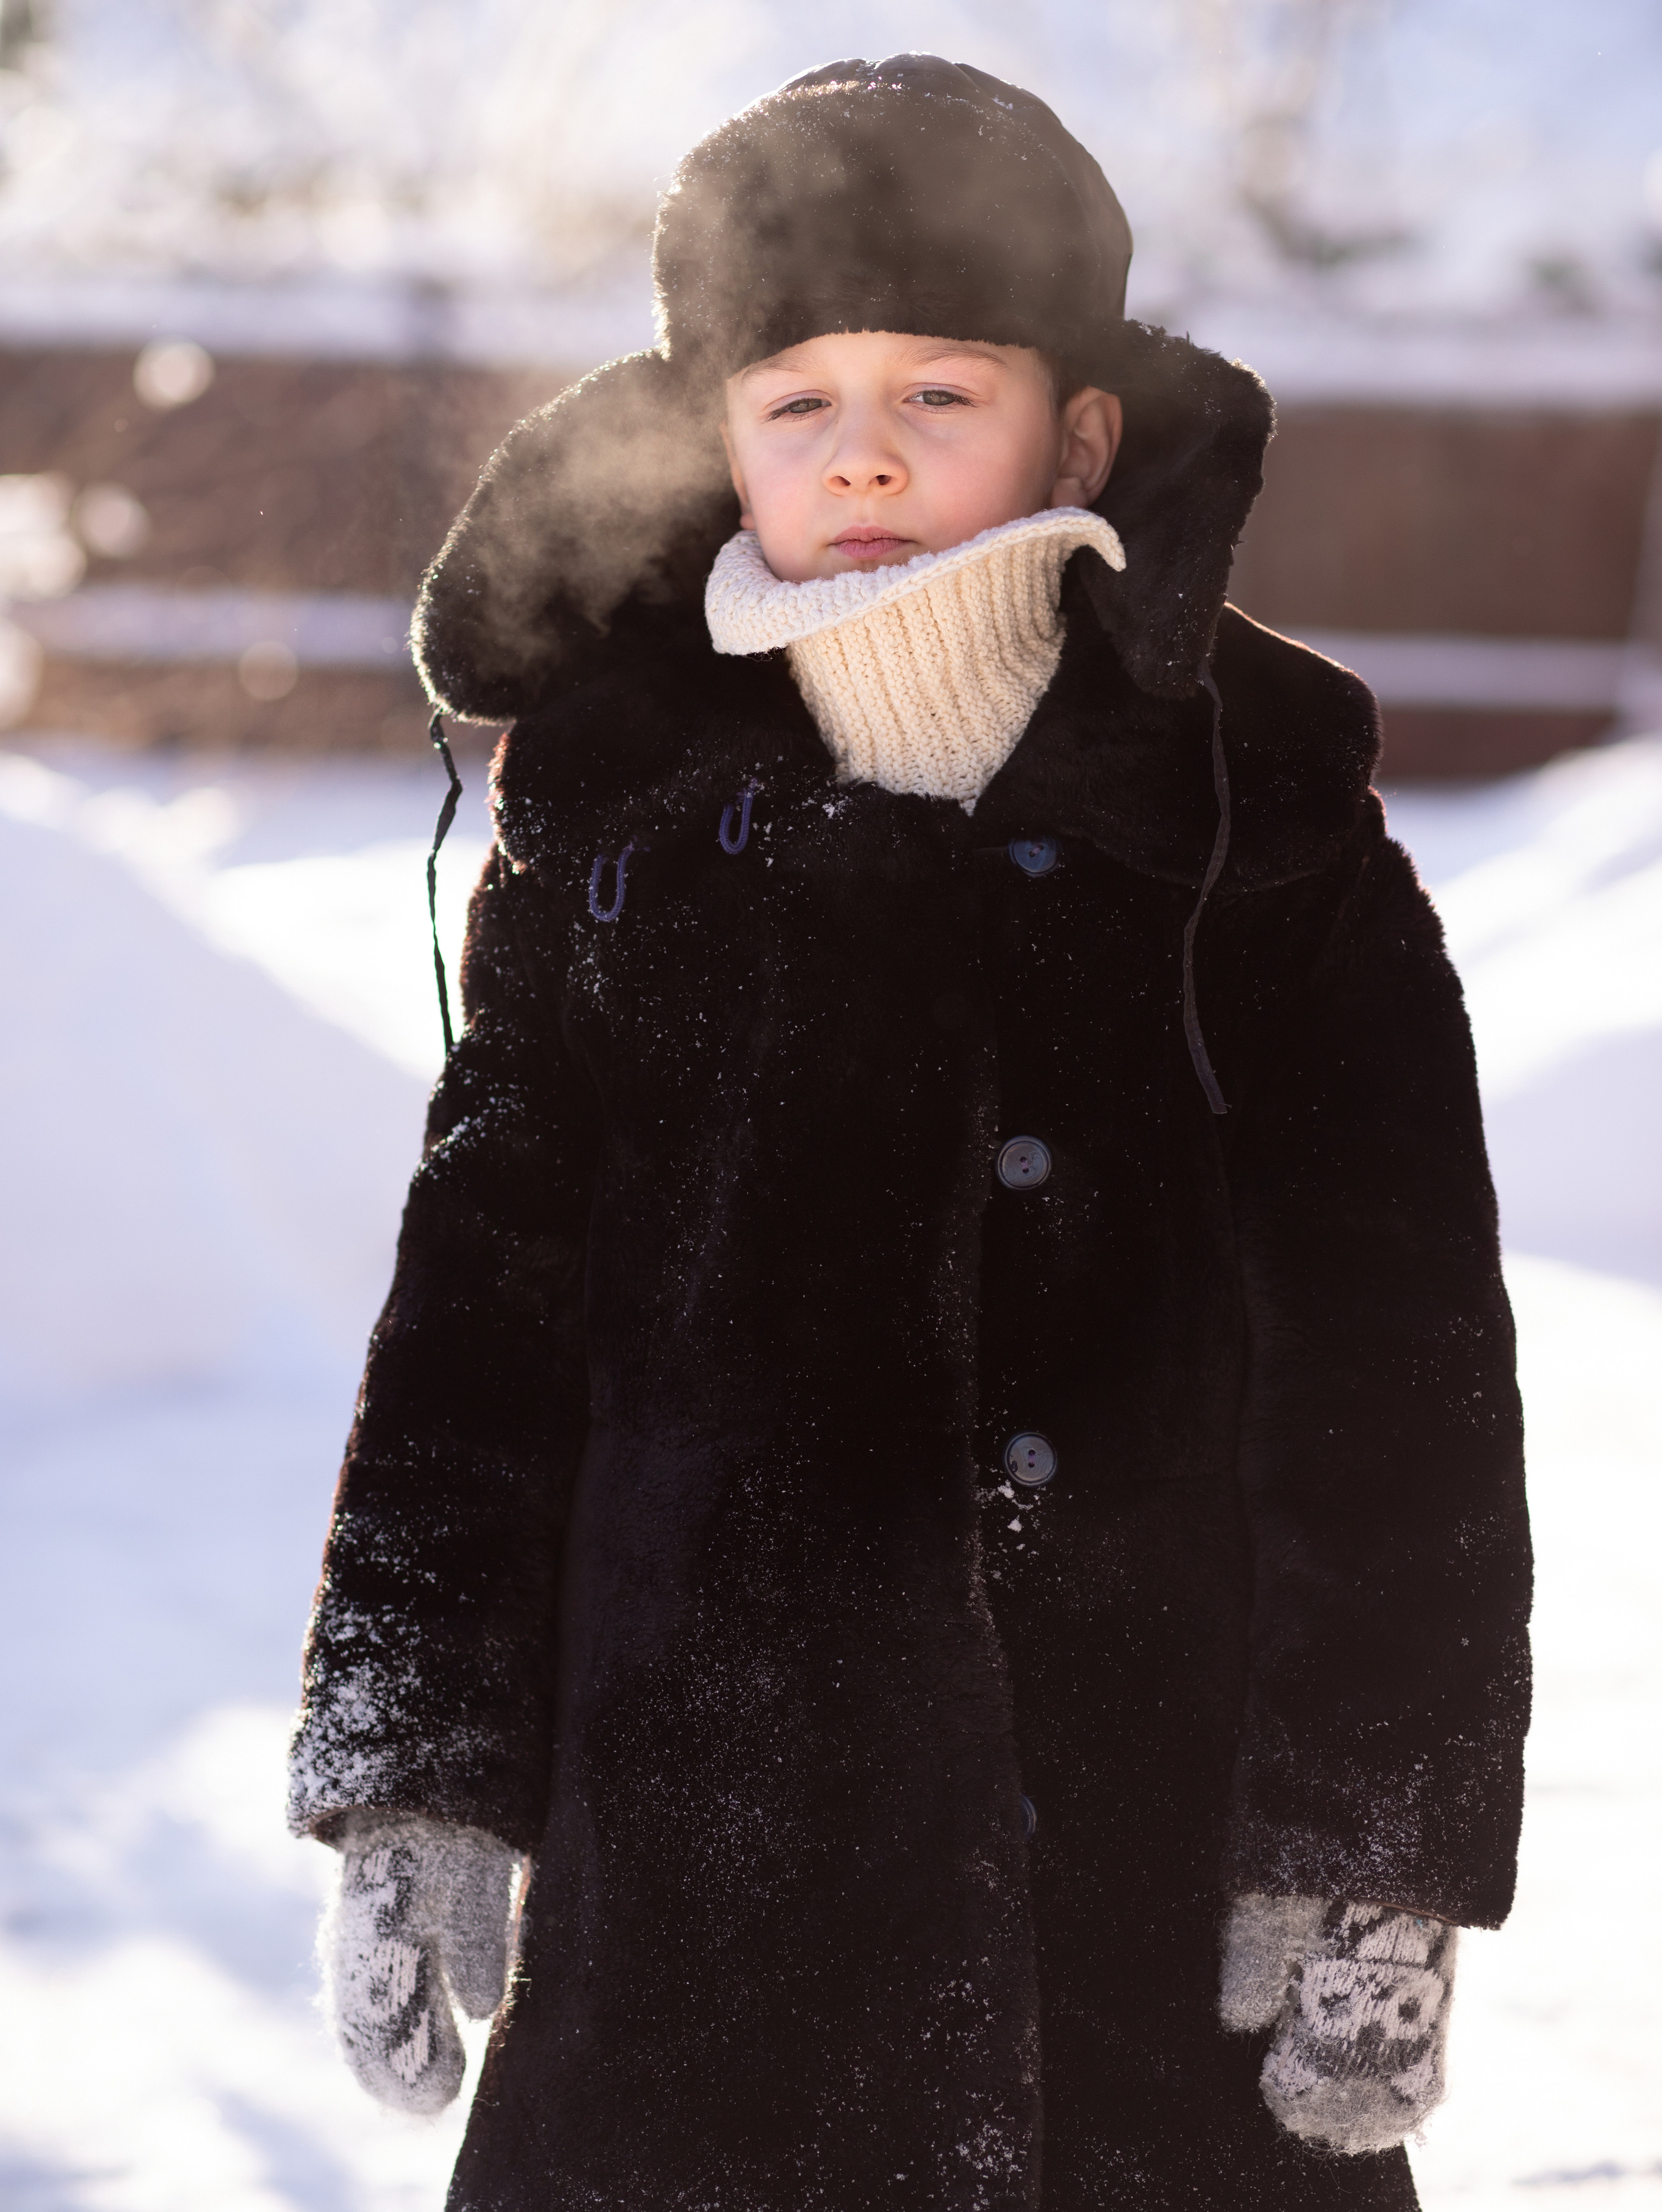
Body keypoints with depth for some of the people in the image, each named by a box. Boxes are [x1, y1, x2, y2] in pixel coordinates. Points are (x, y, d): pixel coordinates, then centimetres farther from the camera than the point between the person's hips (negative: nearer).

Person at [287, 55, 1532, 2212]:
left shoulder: (1266, 837, -1)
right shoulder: (617, 829, 4)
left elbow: (1402, 1372, -1)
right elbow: (478, 1310, 7)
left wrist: (1383, 1849, -6)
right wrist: (412, 1775, 2)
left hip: (1182, 1885, -1)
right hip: (704, 1883, 1)